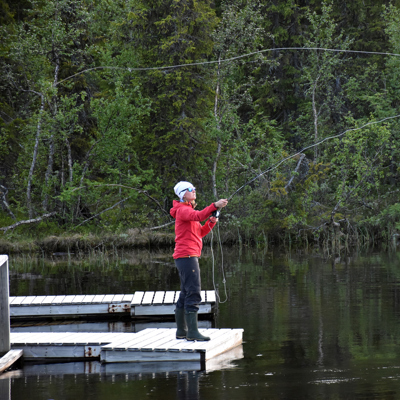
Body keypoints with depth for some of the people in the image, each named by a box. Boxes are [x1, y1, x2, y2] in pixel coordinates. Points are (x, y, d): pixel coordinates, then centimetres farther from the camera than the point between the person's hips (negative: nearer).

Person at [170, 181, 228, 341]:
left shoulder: (188, 209, 23)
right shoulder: (182, 210, -8)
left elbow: (201, 232, 22)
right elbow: (198, 216, -30)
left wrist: (211, 222, 4)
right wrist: (215, 206, -39)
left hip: (188, 257, 11)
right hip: (187, 255, -11)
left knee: (185, 294, 13)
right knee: (193, 293, -15)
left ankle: (181, 331, 17)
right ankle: (192, 332, -20)